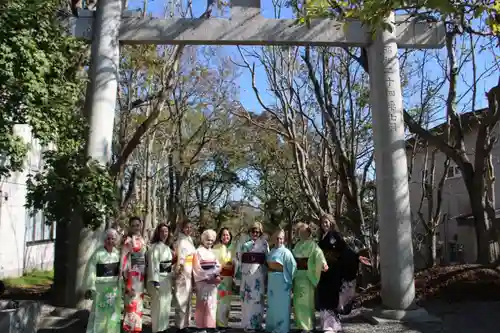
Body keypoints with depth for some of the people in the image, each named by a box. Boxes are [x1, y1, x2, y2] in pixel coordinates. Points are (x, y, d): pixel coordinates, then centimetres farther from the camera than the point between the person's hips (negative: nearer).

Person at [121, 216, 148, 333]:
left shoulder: (142, 240, 10)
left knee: (139, 302, 14)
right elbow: (124, 260, -13)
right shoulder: (128, 241, -10)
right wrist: (125, 277, -18)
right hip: (132, 275, -7)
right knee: (132, 303, -5)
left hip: (141, 276, 7)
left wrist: (145, 276, 14)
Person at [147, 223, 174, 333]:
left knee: (166, 304, 15)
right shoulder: (155, 247, -13)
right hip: (159, 278, -8)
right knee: (159, 305, -2)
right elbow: (153, 264, -19)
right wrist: (155, 281, -24)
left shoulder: (167, 247, 13)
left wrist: (171, 278, 17)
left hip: (167, 279, 8)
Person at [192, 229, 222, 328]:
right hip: (203, 282, -6)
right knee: (202, 306, -2)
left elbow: (218, 266, 11)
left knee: (212, 305, 7)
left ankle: (210, 326, 14)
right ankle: (201, 326, 6)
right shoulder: (198, 252, -5)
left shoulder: (212, 253, 15)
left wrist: (216, 276, -8)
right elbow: (197, 269, -11)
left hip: (213, 282, 6)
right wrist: (208, 278, -15)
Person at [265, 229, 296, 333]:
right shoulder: (271, 252, 11)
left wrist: (288, 278, -11)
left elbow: (293, 265, -14)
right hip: (271, 281, 7)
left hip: (282, 281, -7)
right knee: (272, 304, 15)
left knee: (281, 304, 0)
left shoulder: (285, 252, -9)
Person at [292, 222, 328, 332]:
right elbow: (294, 257, 16)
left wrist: (323, 263, -45)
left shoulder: (312, 244, -9)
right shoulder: (298, 244, 14)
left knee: (305, 300, -3)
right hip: (297, 275, 7)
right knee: (298, 300, 12)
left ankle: (307, 326, 7)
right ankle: (301, 323, 24)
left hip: (306, 275, -7)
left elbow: (318, 253, -26)